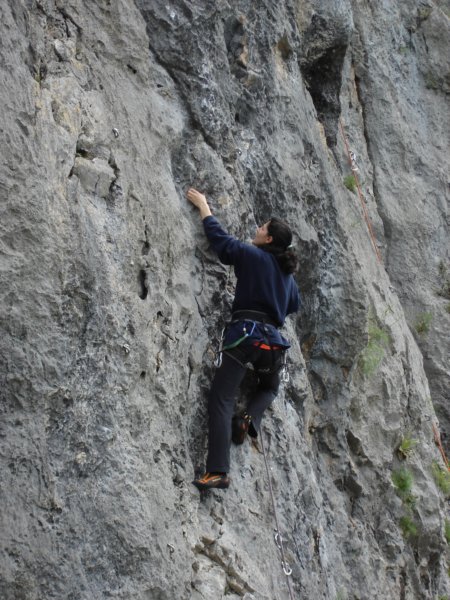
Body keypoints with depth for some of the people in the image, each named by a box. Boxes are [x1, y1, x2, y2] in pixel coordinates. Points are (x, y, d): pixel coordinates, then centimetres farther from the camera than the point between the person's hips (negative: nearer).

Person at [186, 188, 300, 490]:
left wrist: (204, 206, 16)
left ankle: (218, 471, -23)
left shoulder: (253, 256, 1)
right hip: (274, 339, 6)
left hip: (245, 333, -6)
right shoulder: (287, 273, 19)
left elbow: (220, 237, 4)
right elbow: (294, 304, 34)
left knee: (221, 399, -10)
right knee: (269, 388, 34)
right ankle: (251, 417, -1)